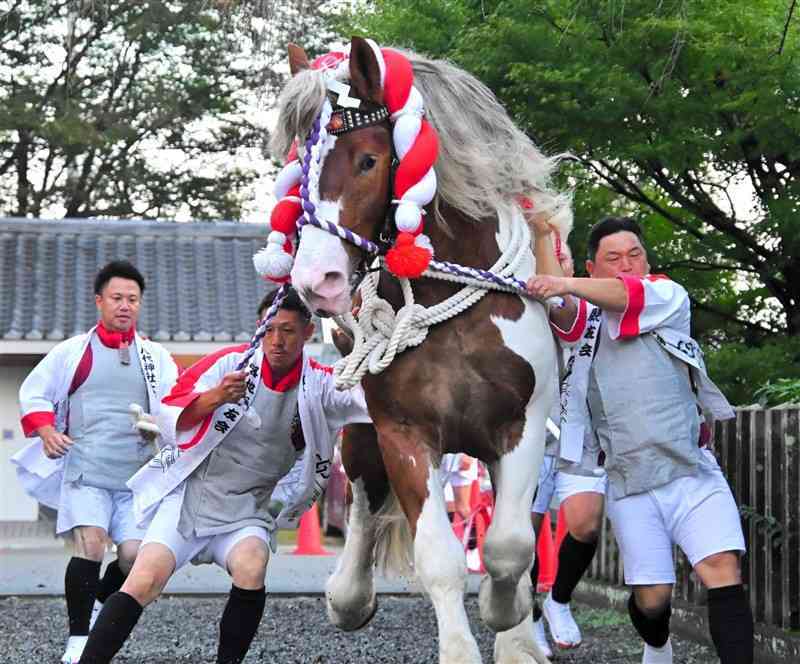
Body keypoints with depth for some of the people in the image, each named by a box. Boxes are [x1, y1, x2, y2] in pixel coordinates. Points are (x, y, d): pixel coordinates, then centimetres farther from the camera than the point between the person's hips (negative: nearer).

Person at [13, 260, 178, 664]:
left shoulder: (156, 357, 14)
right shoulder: (73, 351, 10)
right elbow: (33, 394, 15)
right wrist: (45, 430, -3)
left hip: (138, 475, 2)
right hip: (85, 468, -2)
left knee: (135, 554, -9)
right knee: (90, 545, -21)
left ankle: (99, 606, 22)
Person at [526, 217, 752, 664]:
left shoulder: (671, 299, 5)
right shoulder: (587, 317, 13)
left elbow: (628, 296, -16)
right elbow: (565, 316, -11)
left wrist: (567, 285, -33)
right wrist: (553, 297, -34)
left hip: (692, 471, -1)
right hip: (630, 484, 1)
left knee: (723, 569, -19)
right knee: (652, 598, 1)